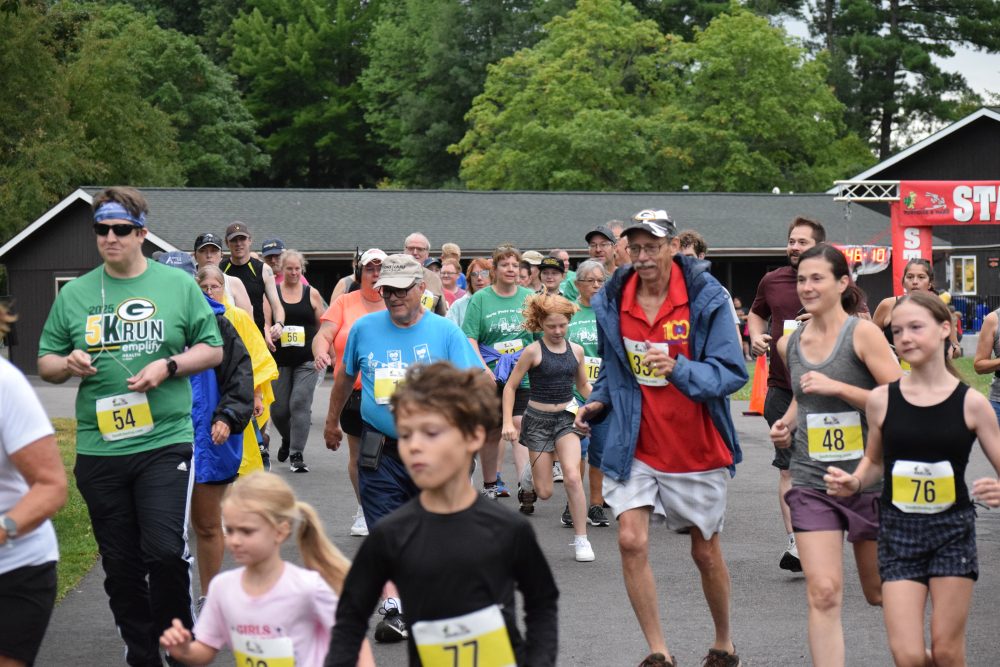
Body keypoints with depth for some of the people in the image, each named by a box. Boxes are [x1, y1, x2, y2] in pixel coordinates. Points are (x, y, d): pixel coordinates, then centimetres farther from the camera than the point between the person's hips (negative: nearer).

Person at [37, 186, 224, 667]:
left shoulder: (178, 286, 3)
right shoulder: (74, 294, 8)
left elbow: (212, 349, 7)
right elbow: (45, 364, 13)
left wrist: (168, 365, -10)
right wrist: (68, 364, -10)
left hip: (164, 442, -3)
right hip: (99, 448, 3)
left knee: (165, 551, -12)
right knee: (120, 564, 10)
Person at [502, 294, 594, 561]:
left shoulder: (576, 350, 3)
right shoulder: (533, 351, -9)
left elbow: (583, 385, 17)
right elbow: (510, 386, -3)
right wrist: (508, 422, -12)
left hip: (566, 418, 2)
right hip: (538, 419, -2)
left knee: (573, 477, -19)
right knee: (545, 492, 2)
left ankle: (581, 539, -8)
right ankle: (529, 474, 40)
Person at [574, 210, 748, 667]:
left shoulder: (707, 299, -11)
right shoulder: (611, 303, 0)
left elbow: (732, 372, -17)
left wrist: (678, 368, -32)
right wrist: (596, 404, -2)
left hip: (697, 451, -2)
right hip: (635, 447, 2)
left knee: (705, 551, 10)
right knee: (631, 541, -11)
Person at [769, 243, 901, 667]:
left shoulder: (862, 333, -9)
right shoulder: (789, 345, 6)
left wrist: (837, 387, -22)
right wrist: (787, 424, 7)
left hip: (868, 479, -3)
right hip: (812, 483, 3)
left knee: (880, 593, 14)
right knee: (823, 594, -11)